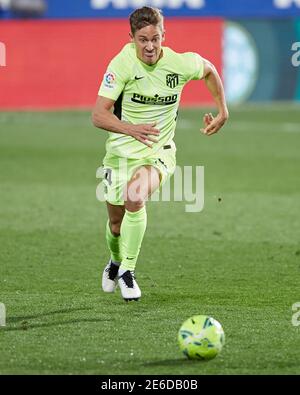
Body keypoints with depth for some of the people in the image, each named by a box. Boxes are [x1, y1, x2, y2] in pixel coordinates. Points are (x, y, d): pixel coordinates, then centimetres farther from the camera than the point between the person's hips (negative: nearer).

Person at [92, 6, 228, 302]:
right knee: (116, 224, 13)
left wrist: (222, 112, 10)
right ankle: (116, 261, 49)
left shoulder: (180, 63, -13)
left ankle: (128, 270, -14)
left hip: (159, 152, -1)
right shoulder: (122, 64, -19)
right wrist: (132, 129, -41)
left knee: (136, 197, -31)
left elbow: (209, 70, 12)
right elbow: (99, 115, -24)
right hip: (122, 152, 1)